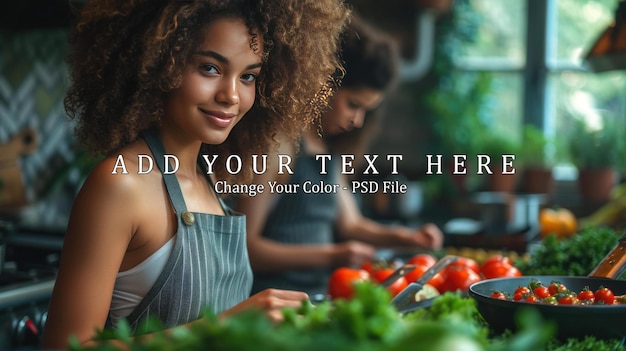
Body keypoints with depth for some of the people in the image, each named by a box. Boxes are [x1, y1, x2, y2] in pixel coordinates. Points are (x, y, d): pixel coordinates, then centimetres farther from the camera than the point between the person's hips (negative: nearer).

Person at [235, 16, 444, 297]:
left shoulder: (327, 147, 15)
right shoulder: (280, 144, -12)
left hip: (319, 294, 9)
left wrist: (406, 238, 9)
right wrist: (330, 256, -17)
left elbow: (348, 224, 25)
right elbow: (245, 246, -15)